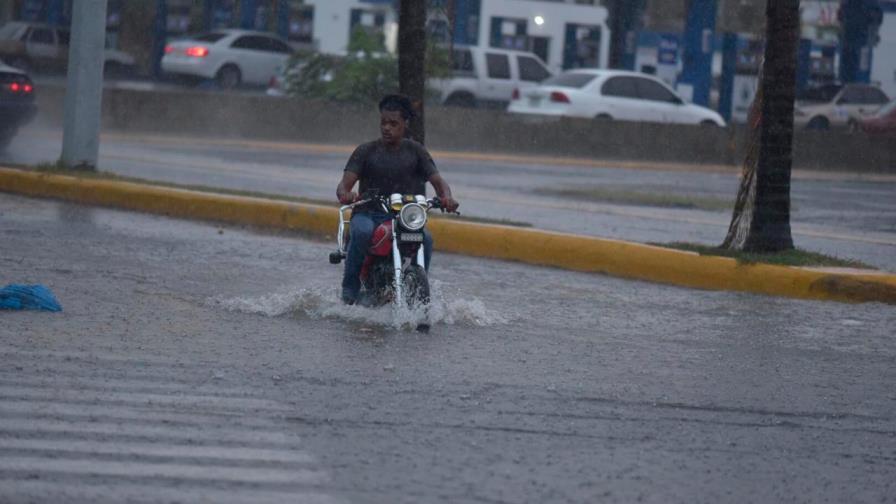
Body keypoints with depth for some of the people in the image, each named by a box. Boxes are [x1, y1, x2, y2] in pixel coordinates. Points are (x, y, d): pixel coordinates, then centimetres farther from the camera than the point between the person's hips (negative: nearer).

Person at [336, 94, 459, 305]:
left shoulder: (415, 151, 6)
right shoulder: (366, 151, 2)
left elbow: (437, 179, -3)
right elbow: (345, 183, -8)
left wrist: (447, 197, -27)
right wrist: (345, 194, -35)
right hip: (368, 213, -1)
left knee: (425, 239, -29)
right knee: (362, 232, -37)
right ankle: (350, 286, -19)